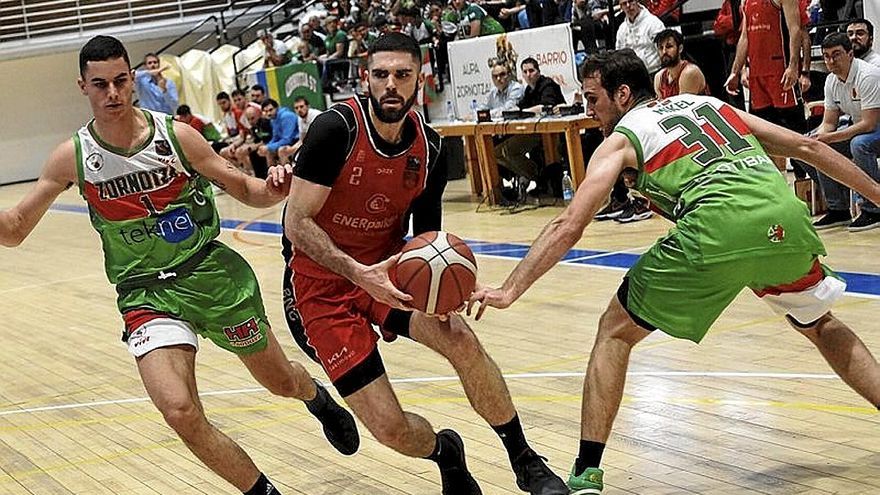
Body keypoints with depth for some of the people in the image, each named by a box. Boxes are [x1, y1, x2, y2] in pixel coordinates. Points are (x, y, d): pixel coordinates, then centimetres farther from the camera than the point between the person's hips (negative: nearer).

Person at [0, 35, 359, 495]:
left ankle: (318, 398, 57)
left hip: (213, 273, 1)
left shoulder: (176, 135, -9)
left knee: (282, 382, 17)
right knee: (181, 413, -23)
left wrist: (272, 189, -23)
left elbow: (243, 189, 0)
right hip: (148, 296, 0)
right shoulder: (73, 157, -8)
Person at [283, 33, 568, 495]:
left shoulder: (428, 147, -4)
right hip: (322, 285, -4)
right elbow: (297, 224, -21)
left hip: (386, 271, 4)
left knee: (461, 338, -24)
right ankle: (446, 454, 26)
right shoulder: (337, 128, -21)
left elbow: (426, 235, 6)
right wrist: (359, 274, -33)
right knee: (389, 428, -12)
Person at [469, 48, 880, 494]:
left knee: (615, 333, 16)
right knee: (821, 326, 34)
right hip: (787, 222, 5)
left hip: (717, 233, -5)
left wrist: (509, 291, 9)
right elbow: (806, 147, 27)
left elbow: (568, 227, 8)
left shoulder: (622, 138, 18)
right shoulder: (711, 105, 31)